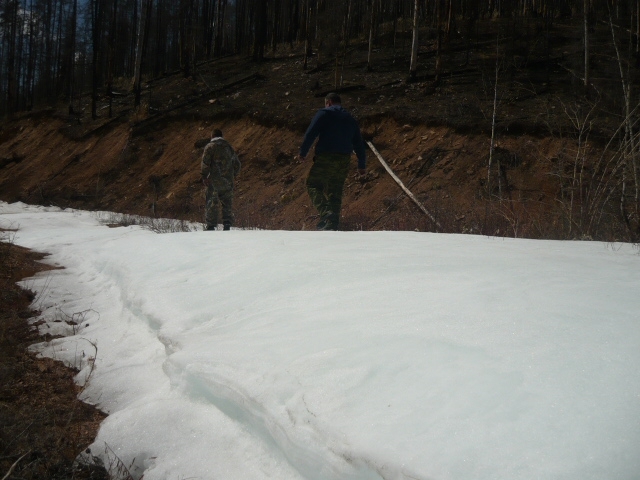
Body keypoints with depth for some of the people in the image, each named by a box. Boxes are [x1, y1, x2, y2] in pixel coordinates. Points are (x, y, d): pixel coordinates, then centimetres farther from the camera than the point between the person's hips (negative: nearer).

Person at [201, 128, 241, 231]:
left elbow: (205, 162, -14)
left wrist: (204, 176, -9)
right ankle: (227, 224, 7)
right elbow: (237, 164, 19)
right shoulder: (229, 147, 14)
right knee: (227, 203, 11)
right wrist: (233, 175, 30)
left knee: (212, 203, 1)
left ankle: (211, 226, 0)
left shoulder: (210, 146, -4)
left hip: (214, 180, -4)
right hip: (227, 181, 4)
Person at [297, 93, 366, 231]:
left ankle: (326, 213, -22)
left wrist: (303, 152, -1)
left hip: (325, 158, -6)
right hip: (344, 161, 6)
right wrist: (362, 164, 24)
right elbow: (359, 143, 19)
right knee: (335, 191, 11)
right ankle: (333, 224, 9)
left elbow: (311, 133, -9)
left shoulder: (324, 113, 0)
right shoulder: (350, 119, 19)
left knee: (313, 184, 0)